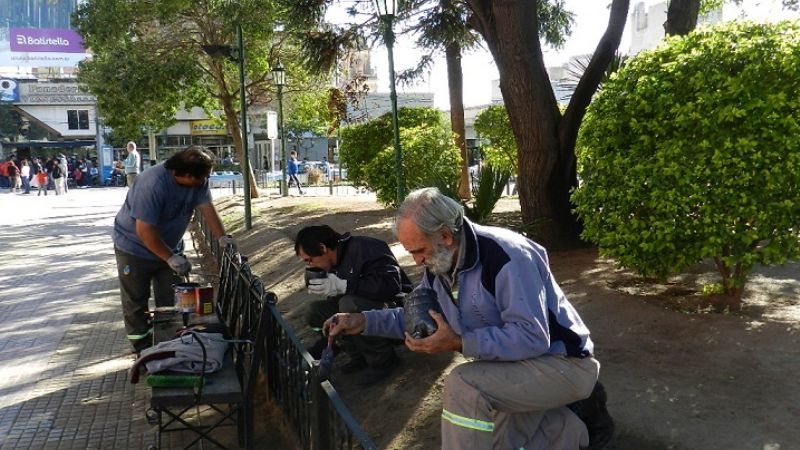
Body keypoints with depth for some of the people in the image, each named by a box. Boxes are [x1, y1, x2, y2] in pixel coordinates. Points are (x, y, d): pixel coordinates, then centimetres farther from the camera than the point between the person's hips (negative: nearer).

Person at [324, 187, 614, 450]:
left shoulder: (507, 257, -28)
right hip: (512, 362, 9)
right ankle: (577, 424, 20)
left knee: (463, 384, -29)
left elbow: (533, 337, -31)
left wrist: (460, 343, -33)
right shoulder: (439, 265, 0)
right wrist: (364, 321, -4)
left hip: (562, 362, -9)